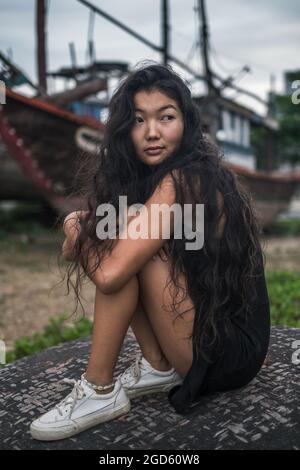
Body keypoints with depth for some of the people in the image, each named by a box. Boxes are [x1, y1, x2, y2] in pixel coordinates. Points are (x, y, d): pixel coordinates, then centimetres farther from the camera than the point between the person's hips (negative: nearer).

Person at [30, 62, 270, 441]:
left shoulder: (182, 180, -23)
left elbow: (109, 274, -28)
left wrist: (77, 233, -8)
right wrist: (90, 227, -10)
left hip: (230, 351, -8)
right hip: (211, 325, 8)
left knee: (129, 252, -20)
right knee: (118, 235, 0)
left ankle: (100, 392, -8)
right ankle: (157, 366, 4)